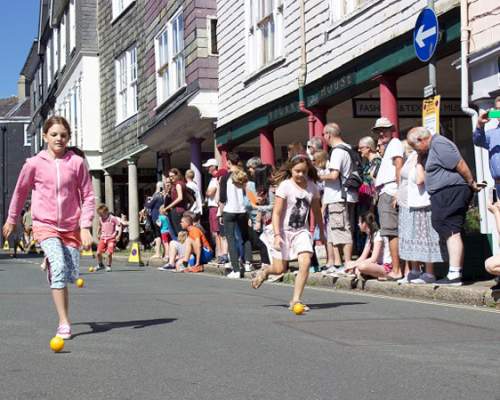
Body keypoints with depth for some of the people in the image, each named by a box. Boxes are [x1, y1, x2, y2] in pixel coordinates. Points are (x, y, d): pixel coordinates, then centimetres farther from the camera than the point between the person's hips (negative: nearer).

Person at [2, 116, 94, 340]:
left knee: (70, 275, 3)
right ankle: (64, 323, -21)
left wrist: (85, 227, -7)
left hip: (71, 227, 2)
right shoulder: (34, 164, -1)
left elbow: (88, 196, 1)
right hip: (45, 225, -2)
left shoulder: (77, 163, -2)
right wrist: (11, 220, 23)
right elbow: (20, 191, 14)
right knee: (60, 267, -23)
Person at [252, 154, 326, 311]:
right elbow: (276, 213, -13)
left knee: (305, 262, -18)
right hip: (283, 230, -3)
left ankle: (296, 299, -8)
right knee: (280, 269, 0)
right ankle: (264, 271, 38)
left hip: (301, 231, 3)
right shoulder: (285, 186, -12)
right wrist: (277, 235, -21)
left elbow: (316, 211, 14)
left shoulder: (312, 187, 1)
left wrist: (322, 232, 19)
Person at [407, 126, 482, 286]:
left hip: (450, 193, -11)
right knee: (453, 232, 10)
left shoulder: (439, 144, -13)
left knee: (451, 232, -14)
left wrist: (472, 184, -10)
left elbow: (460, 165, -17)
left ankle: (454, 274, -18)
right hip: (448, 196, 11)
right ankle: (457, 272, 12)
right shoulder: (434, 146, 21)